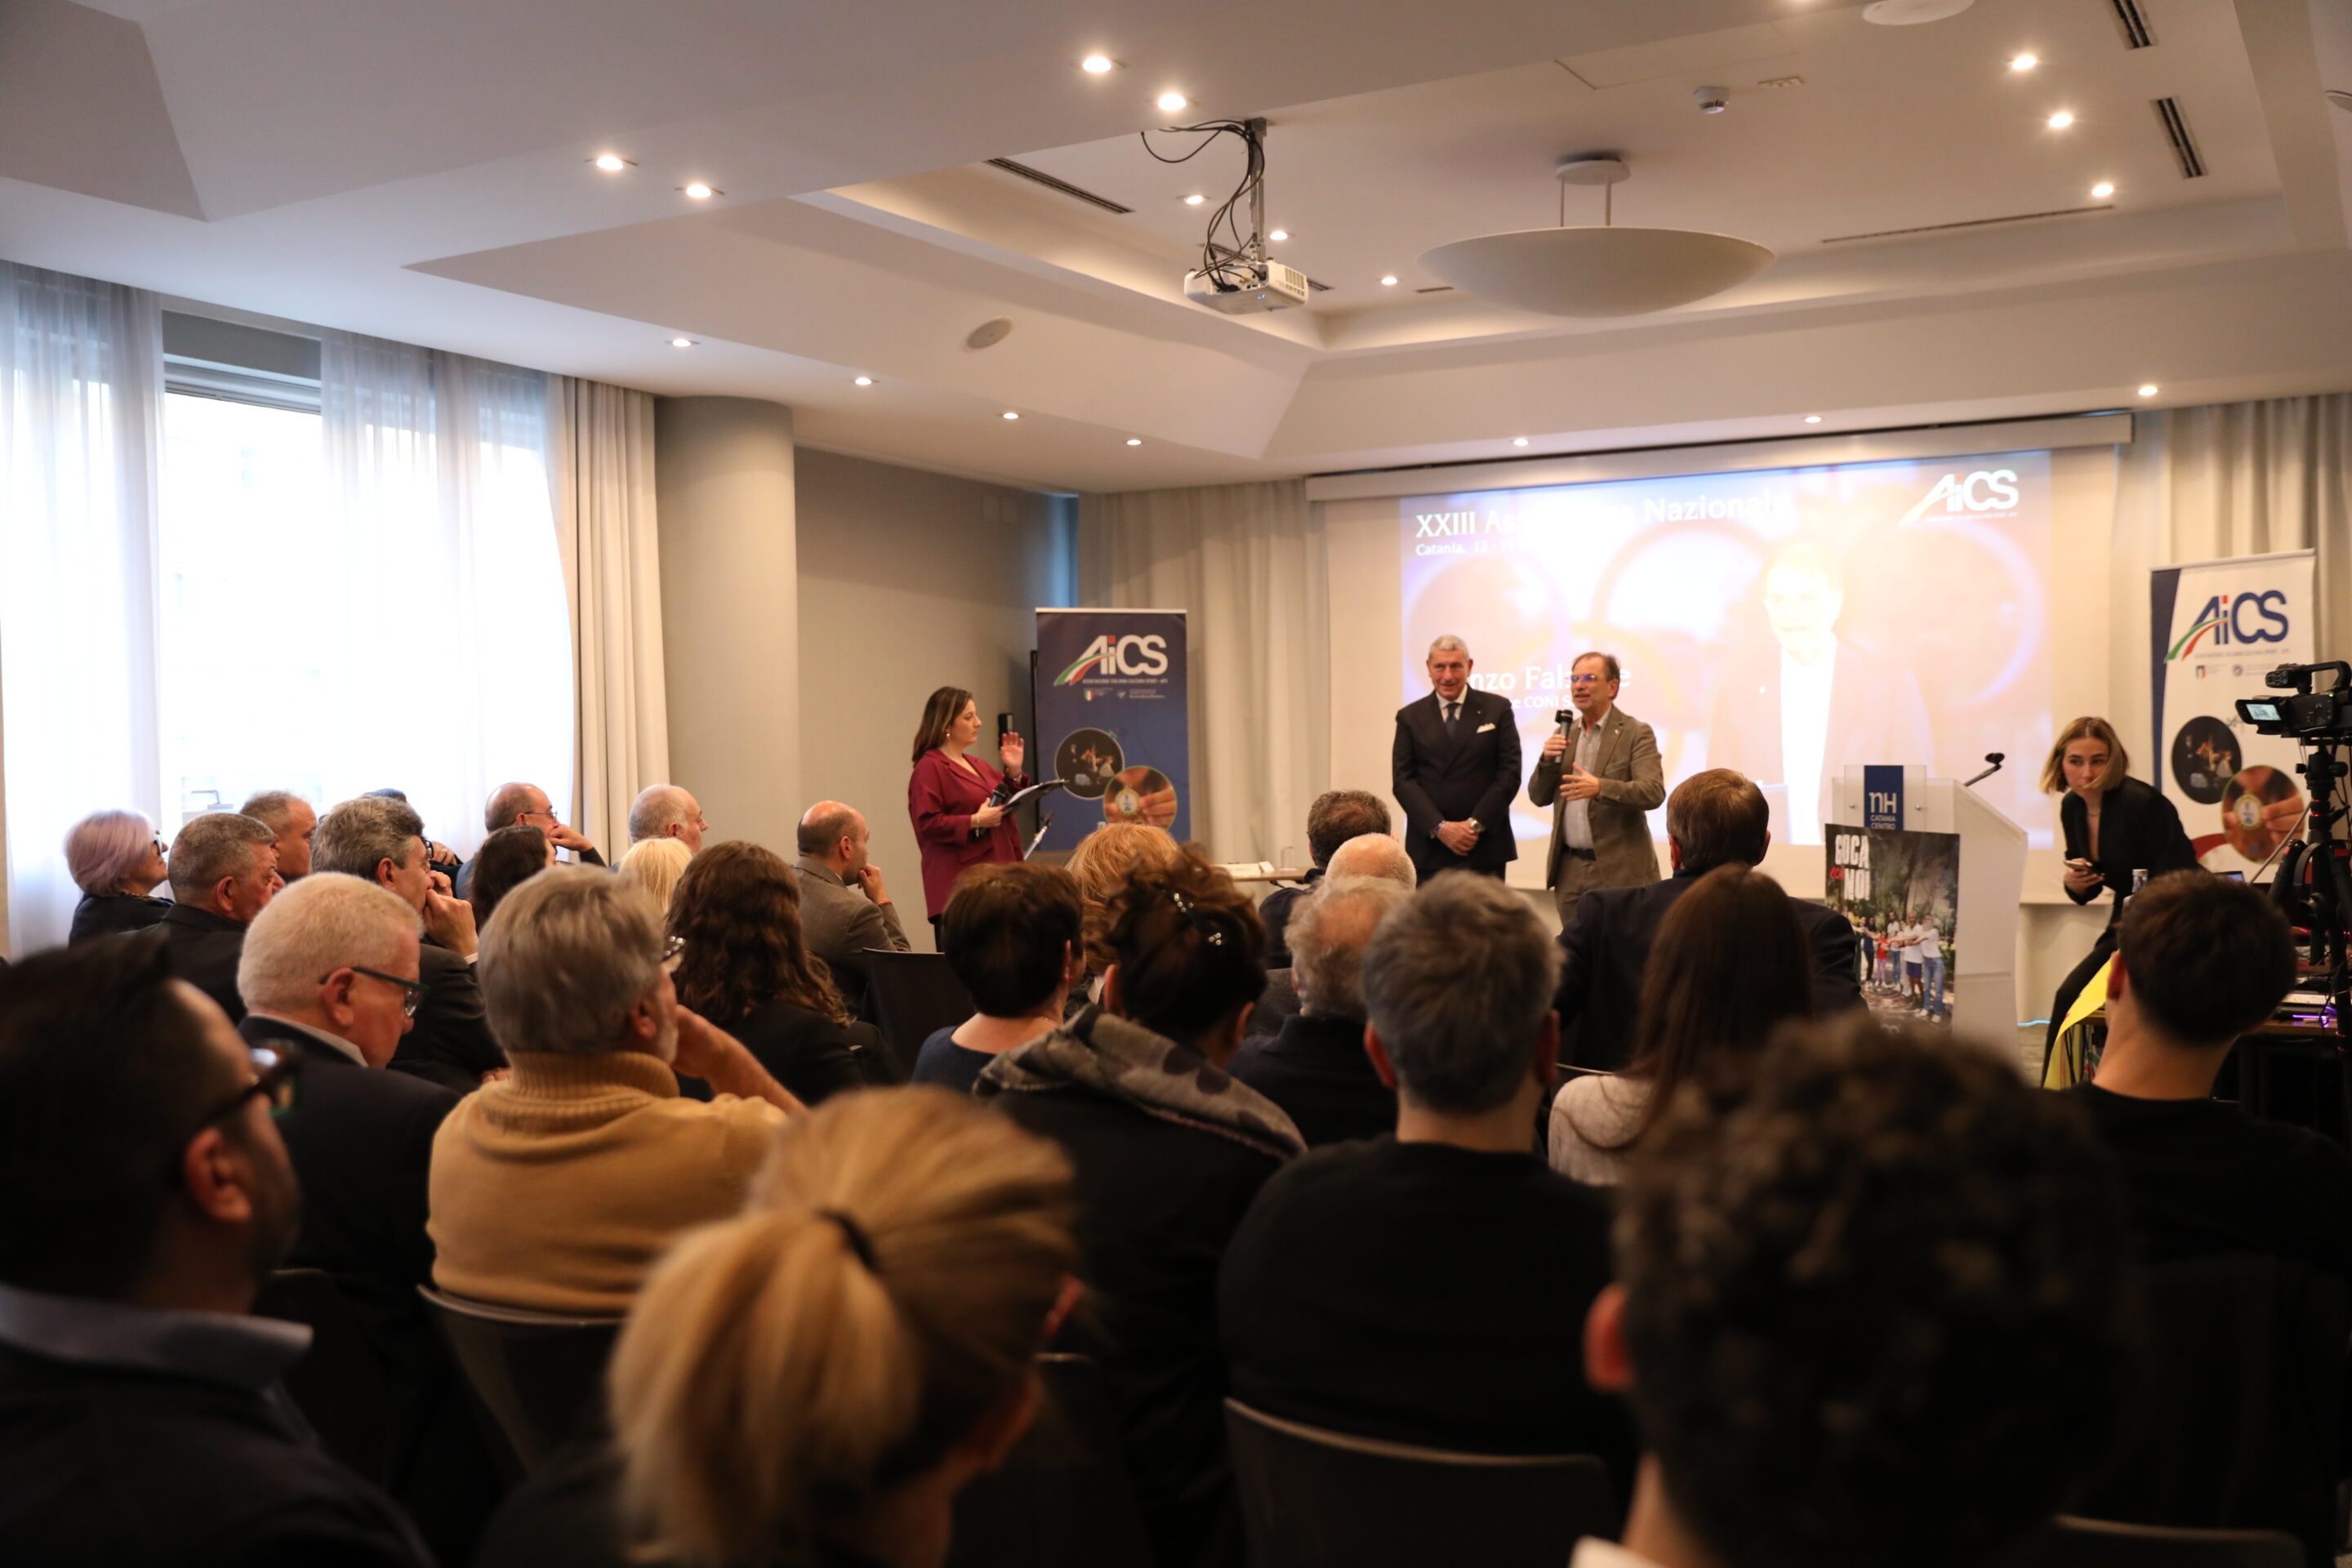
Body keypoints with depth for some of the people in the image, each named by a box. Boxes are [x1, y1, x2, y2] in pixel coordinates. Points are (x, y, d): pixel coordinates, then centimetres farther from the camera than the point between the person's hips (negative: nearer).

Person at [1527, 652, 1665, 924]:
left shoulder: (1636, 733, -4)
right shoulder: (1565, 733, 12)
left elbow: (1654, 792, -16)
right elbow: (1539, 797, 12)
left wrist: (1600, 788, -31)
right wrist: (1548, 760, -8)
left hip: (1617, 870, -5)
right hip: (1569, 870, 5)